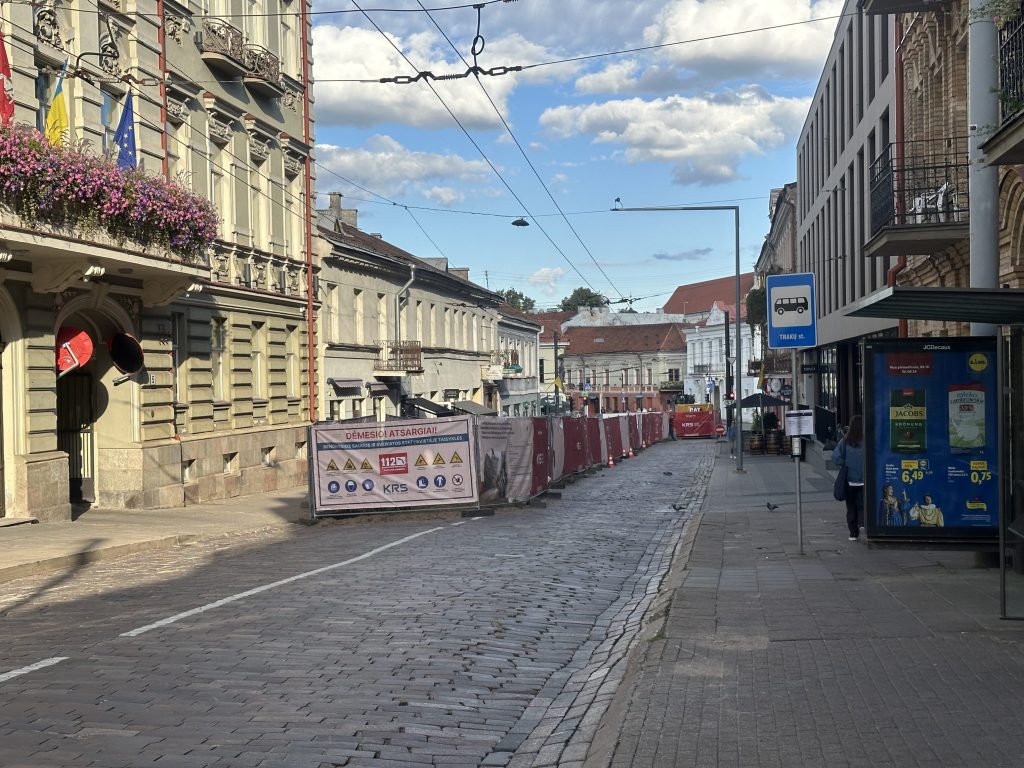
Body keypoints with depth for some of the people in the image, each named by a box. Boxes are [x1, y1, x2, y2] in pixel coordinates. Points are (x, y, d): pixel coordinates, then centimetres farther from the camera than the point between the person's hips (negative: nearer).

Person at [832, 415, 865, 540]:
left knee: (851, 507, 11)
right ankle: (862, 524, -16)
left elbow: (836, 457, -10)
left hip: (849, 480, 1)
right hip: (863, 479, -1)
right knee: (862, 505, 8)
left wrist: (845, 464, 3)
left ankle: (853, 533, 12)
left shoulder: (845, 441, -6)